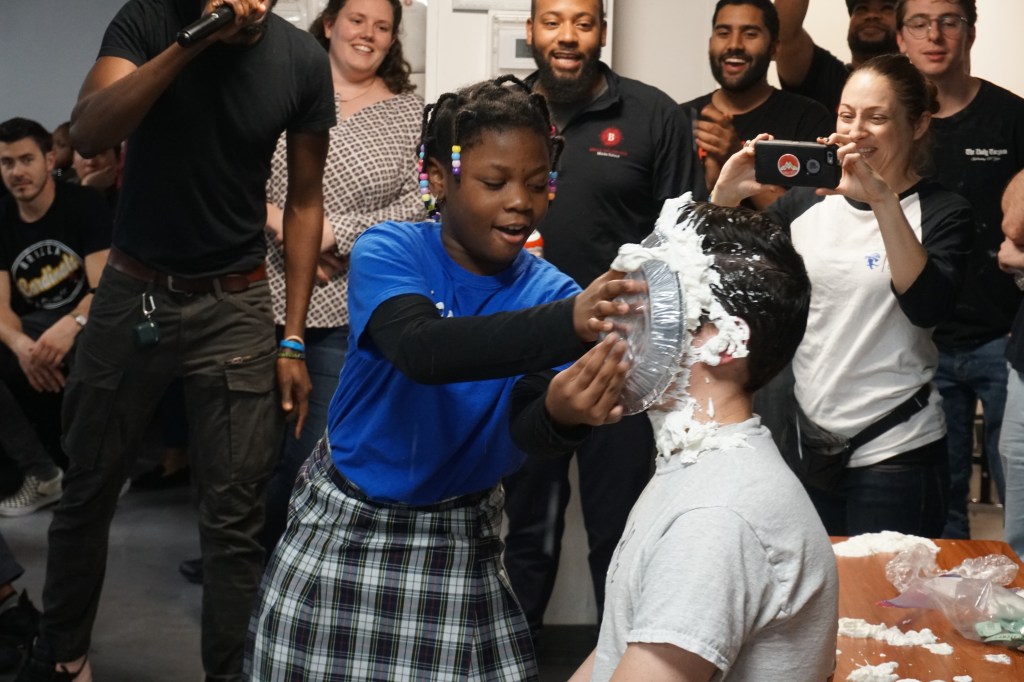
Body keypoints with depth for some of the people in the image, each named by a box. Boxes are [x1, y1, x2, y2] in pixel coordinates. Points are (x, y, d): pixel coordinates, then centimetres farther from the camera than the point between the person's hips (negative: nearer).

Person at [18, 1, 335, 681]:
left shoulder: (303, 61, -8)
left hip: (235, 304, 0)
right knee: (89, 488, 13)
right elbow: (88, 136, -24)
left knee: (235, 516, 0)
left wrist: (293, 340, -2)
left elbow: (305, 201, 1)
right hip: (134, 291, 1)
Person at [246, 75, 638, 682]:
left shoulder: (549, 292, -9)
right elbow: (423, 348, -37)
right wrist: (570, 325, -51)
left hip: (462, 541, 2)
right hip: (346, 530, -1)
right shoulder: (388, 253, -15)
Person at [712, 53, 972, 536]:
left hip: (895, 450, -3)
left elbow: (929, 307, -22)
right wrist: (724, 197, -15)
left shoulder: (943, 212, -4)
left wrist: (883, 200, -30)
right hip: (807, 445, 4)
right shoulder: (807, 199, 6)